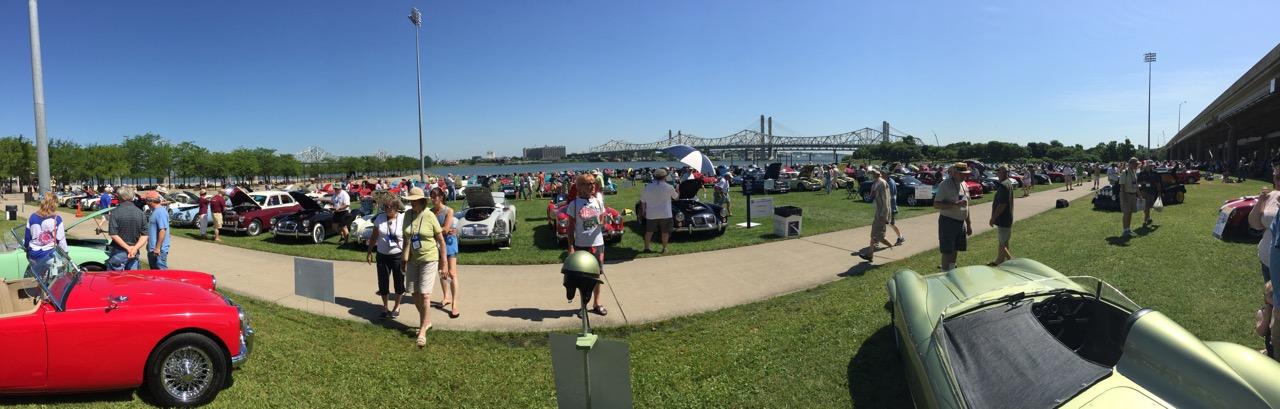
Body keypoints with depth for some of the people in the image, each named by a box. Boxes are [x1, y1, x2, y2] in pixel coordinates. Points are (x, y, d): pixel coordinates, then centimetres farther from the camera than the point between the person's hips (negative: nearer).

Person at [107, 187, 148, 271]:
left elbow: (113, 235, -16)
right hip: (135, 254, 3)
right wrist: (135, 248, -10)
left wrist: (128, 248, -12)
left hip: (119, 252, -3)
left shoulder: (115, 212, -10)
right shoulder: (140, 212, 1)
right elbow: (144, 235, -3)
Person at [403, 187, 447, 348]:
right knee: (415, 295, 11)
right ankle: (426, 322, 32)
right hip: (413, 260, 5)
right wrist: (405, 256, 9)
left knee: (425, 295, -9)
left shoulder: (429, 216, -12)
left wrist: (443, 262, -5)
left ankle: (422, 331, 0)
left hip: (429, 259, -5)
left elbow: (441, 240, -7)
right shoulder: (408, 215, 1)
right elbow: (406, 237, 12)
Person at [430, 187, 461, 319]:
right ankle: (446, 297, 32)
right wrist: (444, 230, -17)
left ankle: (454, 304, -10)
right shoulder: (430, 212, 1)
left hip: (449, 241, -5)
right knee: (441, 272, 16)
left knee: (452, 274, -8)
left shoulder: (449, 211, -13)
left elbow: (445, 229, -19)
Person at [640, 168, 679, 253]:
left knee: (649, 231, 15)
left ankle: (646, 248, 16)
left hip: (651, 214, 2)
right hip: (665, 214, -2)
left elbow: (642, 201, 4)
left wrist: (644, 211, 19)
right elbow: (676, 197, 8)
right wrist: (677, 190, 27)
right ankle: (664, 248, 17)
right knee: (665, 232, 12)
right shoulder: (669, 187, -7)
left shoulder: (647, 187, -1)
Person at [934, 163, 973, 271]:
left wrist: (969, 223, 20)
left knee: (955, 251, 14)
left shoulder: (963, 184, 12)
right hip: (948, 222, -8)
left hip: (961, 222, 8)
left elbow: (966, 205, 21)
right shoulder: (945, 185, -14)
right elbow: (936, 205, -20)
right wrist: (955, 204, -28)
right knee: (947, 252, -6)